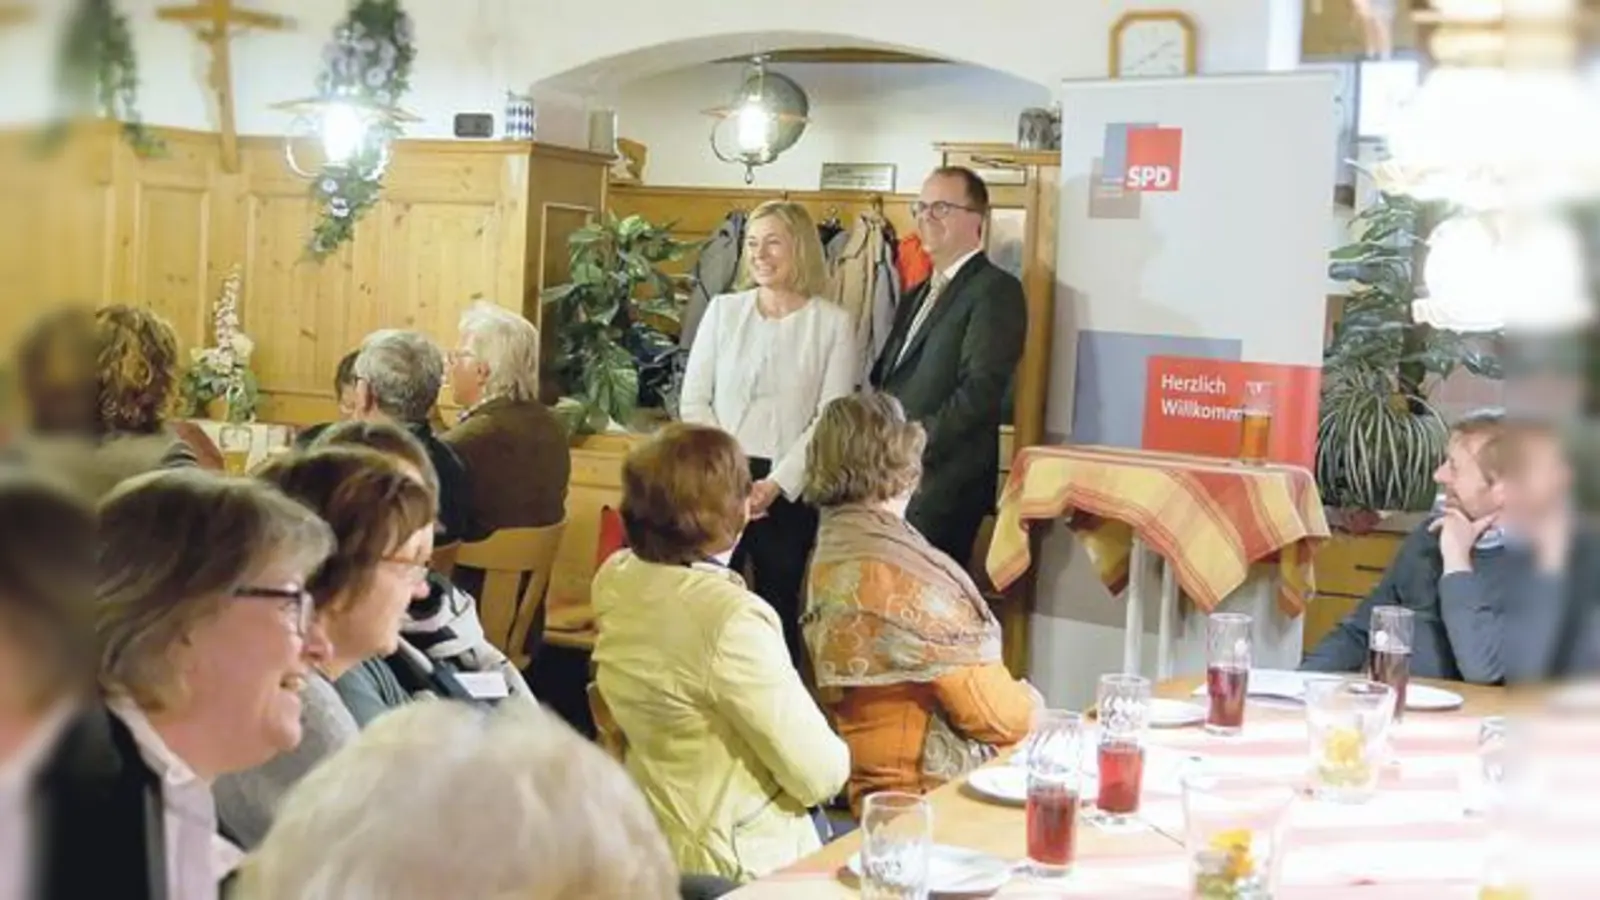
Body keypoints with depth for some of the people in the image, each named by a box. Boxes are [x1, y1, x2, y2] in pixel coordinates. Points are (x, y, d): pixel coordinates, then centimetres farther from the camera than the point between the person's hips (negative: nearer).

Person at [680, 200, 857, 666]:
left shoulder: (833, 322, 0)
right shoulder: (723, 310, 7)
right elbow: (693, 401, 5)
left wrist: (777, 482, -13)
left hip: (788, 489, -2)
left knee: (778, 606, 6)